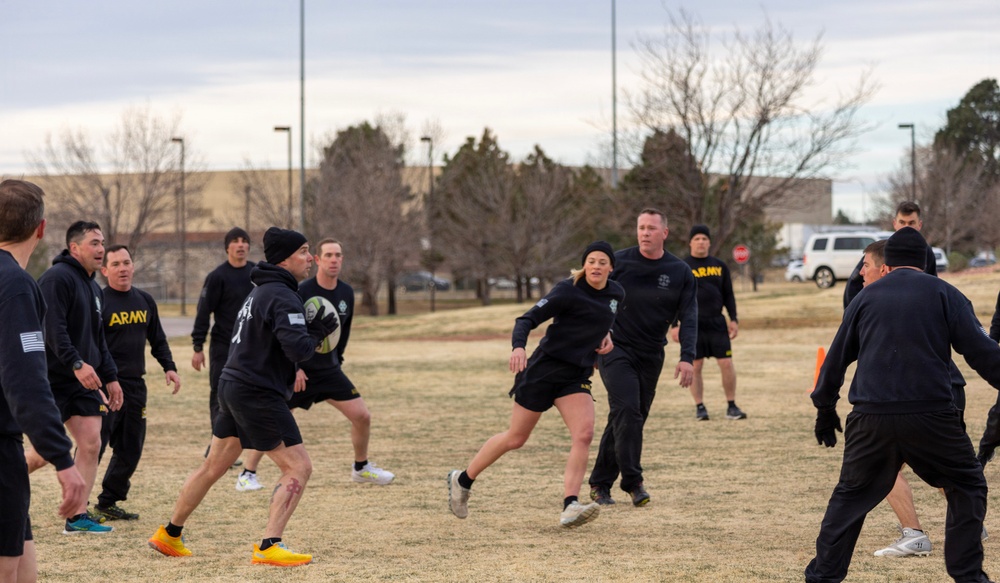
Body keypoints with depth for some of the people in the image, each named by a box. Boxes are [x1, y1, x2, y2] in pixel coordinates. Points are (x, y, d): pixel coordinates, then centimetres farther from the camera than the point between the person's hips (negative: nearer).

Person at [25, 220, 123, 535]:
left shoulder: (93, 287, 18)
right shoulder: (57, 278, -12)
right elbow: (53, 328, -23)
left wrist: (110, 377, 21)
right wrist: (76, 364, -32)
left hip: (84, 381, 8)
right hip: (52, 379, -8)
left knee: (90, 444, -1)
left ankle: (78, 517, 3)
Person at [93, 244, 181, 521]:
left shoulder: (145, 301, 12)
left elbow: (157, 338, 22)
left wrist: (169, 367, 10)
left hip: (135, 386, 7)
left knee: (130, 449, 9)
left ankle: (108, 502, 19)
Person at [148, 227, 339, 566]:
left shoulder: (260, 292, 17)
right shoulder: (282, 297, -16)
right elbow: (298, 349, -26)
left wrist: (311, 330, 8)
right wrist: (318, 333, -6)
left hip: (233, 386, 10)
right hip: (258, 395, -10)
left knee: (213, 467, 20)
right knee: (298, 467, -7)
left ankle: (169, 535, 31)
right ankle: (269, 547, -13)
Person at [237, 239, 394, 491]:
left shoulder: (347, 293, 1)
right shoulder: (301, 292, -17)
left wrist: (337, 358, 15)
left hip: (329, 370, 5)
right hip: (297, 371, -5)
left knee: (362, 416, -2)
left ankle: (361, 468, 19)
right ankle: (247, 474, 7)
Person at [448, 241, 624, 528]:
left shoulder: (616, 294, 7)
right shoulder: (568, 291, -15)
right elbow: (528, 319, -18)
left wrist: (605, 334, 8)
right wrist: (518, 347, -37)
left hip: (577, 375, 5)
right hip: (545, 367, -5)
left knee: (583, 434, -17)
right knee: (516, 438, 4)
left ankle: (570, 508, -20)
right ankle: (463, 480, 24)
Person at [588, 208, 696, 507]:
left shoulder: (680, 272, 1)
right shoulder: (619, 262, -5)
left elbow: (689, 318, -1)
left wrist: (687, 357, -13)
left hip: (651, 356, 3)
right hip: (615, 349, -3)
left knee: (633, 420, 6)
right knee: (627, 412, -19)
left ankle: (600, 483, 16)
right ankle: (633, 482, -16)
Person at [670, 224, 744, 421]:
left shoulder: (720, 266, 11)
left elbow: (728, 295, 15)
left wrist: (734, 319, 7)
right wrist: (674, 325, -6)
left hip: (717, 323, 2)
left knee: (726, 363, -3)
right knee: (695, 366, 0)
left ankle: (732, 406, 6)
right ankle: (699, 407, 9)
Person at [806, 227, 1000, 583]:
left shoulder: (866, 297, 15)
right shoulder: (944, 295, 7)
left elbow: (837, 357, 19)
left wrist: (825, 408, 28)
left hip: (870, 418, 3)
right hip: (931, 416, -2)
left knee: (850, 496, 17)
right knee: (967, 487, 14)